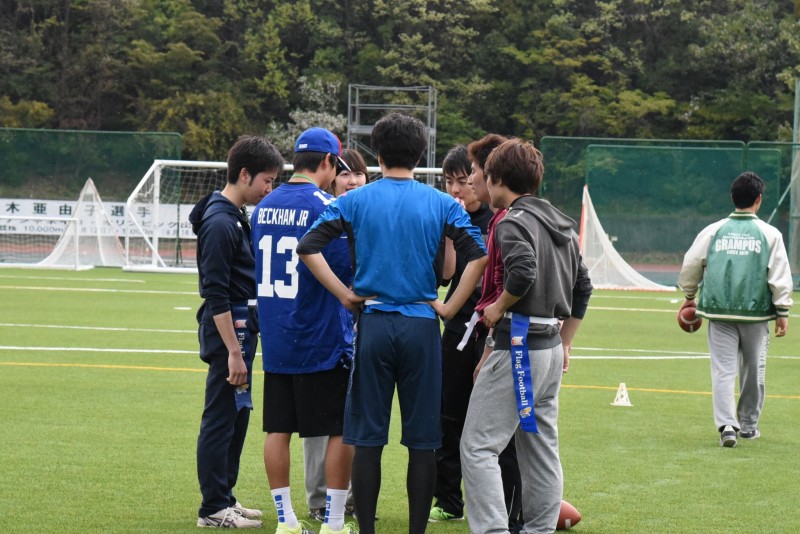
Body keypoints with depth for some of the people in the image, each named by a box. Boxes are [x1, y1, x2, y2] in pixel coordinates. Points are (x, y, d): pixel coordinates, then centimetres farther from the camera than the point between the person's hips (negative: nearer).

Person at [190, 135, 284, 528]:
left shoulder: (237, 218, 14)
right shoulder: (220, 223, -16)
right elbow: (216, 294, -20)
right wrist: (233, 352, -22)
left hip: (241, 328, 10)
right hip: (227, 331, -10)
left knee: (237, 415, 15)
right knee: (221, 418, -4)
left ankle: (224, 498, 23)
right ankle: (213, 509, 1)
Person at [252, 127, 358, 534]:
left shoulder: (264, 207, 8)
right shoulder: (325, 207, -13)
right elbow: (348, 270, -16)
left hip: (274, 339, 7)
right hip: (322, 341, -6)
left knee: (278, 429, 9)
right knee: (341, 431, 2)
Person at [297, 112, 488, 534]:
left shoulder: (355, 201, 2)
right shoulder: (441, 204, 2)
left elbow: (308, 247, -7)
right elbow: (478, 256, -8)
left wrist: (343, 294, -1)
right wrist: (450, 308, -2)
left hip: (373, 324, 0)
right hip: (422, 326, 0)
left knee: (368, 438, 5)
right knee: (422, 442, 4)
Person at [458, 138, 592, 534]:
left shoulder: (513, 221, -11)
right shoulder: (561, 223, 16)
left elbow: (523, 272, -28)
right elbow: (582, 287, 19)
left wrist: (499, 306, -12)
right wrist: (565, 342, 22)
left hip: (518, 345, -9)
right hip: (551, 346, 9)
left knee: (479, 445, -8)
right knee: (541, 447, 14)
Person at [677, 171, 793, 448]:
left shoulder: (713, 231, 3)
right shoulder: (770, 235, -1)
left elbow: (690, 266, 8)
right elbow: (780, 277, -4)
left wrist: (689, 295, 24)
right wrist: (782, 312, 3)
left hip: (719, 311, 1)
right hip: (755, 312, -1)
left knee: (723, 370, -1)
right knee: (753, 370, 14)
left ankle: (726, 424, -15)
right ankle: (748, 423, 24)